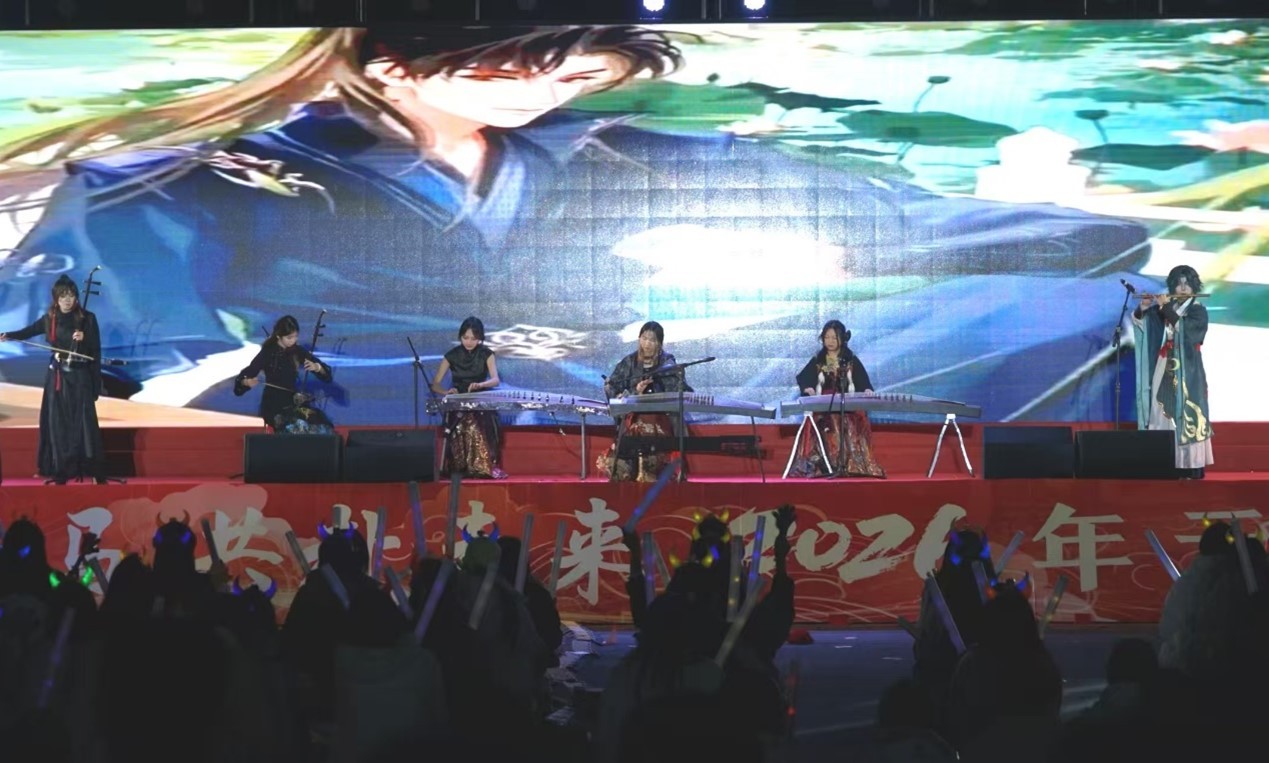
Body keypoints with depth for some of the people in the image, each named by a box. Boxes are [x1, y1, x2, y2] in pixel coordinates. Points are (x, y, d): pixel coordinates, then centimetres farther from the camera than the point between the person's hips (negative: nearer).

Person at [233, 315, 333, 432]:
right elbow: (244, 376, -6)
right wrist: (247, 382, -29)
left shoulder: (298, 352, 5)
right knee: (298, 426, -33)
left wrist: (316, 367, -15)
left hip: (294, 401, 4)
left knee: (319, 423, -25)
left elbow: (326, 372, 7)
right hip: (273, 404, -4)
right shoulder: (267, 353, -5)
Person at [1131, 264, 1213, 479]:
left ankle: (1192, 467, -10)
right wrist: (1143, 309, -11)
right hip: (1164, 370, 5)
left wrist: (1165, 307, -18)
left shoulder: (1198, 311, -2)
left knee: (1188, 416, -9)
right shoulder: (1166, 307, 11)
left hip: (1187, 372, -5)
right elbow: (1140, 323, 8)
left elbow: (1183, 328, -21)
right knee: (1163, 415, 3)